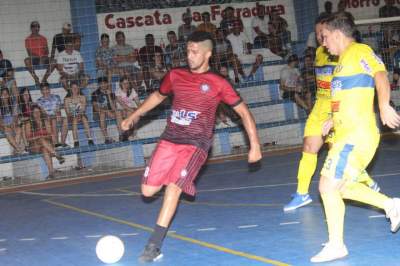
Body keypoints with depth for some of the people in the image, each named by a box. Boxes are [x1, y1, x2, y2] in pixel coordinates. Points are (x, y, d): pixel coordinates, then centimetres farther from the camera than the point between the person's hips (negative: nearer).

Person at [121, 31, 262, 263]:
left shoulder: (218, 83, -6)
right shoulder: (175, 76, 6)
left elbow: (243, 111, -2)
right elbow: (158, 96, 25)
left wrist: (255, 145, -8)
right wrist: (134, 116, 21)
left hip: (196, 144, -4)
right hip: (169, 139, 5)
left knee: (173, 187, -23)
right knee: (148, 191, 1)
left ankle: (154, 246, -18)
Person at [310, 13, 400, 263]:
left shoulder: (359, 51, -8)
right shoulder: (344, 60, 20)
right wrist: (334, 120, 21)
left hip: (356, 135, -10)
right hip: (347, 134, 10)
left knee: (328, 186, -8)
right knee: (341, 186, 15)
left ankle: (336, 245, 0)